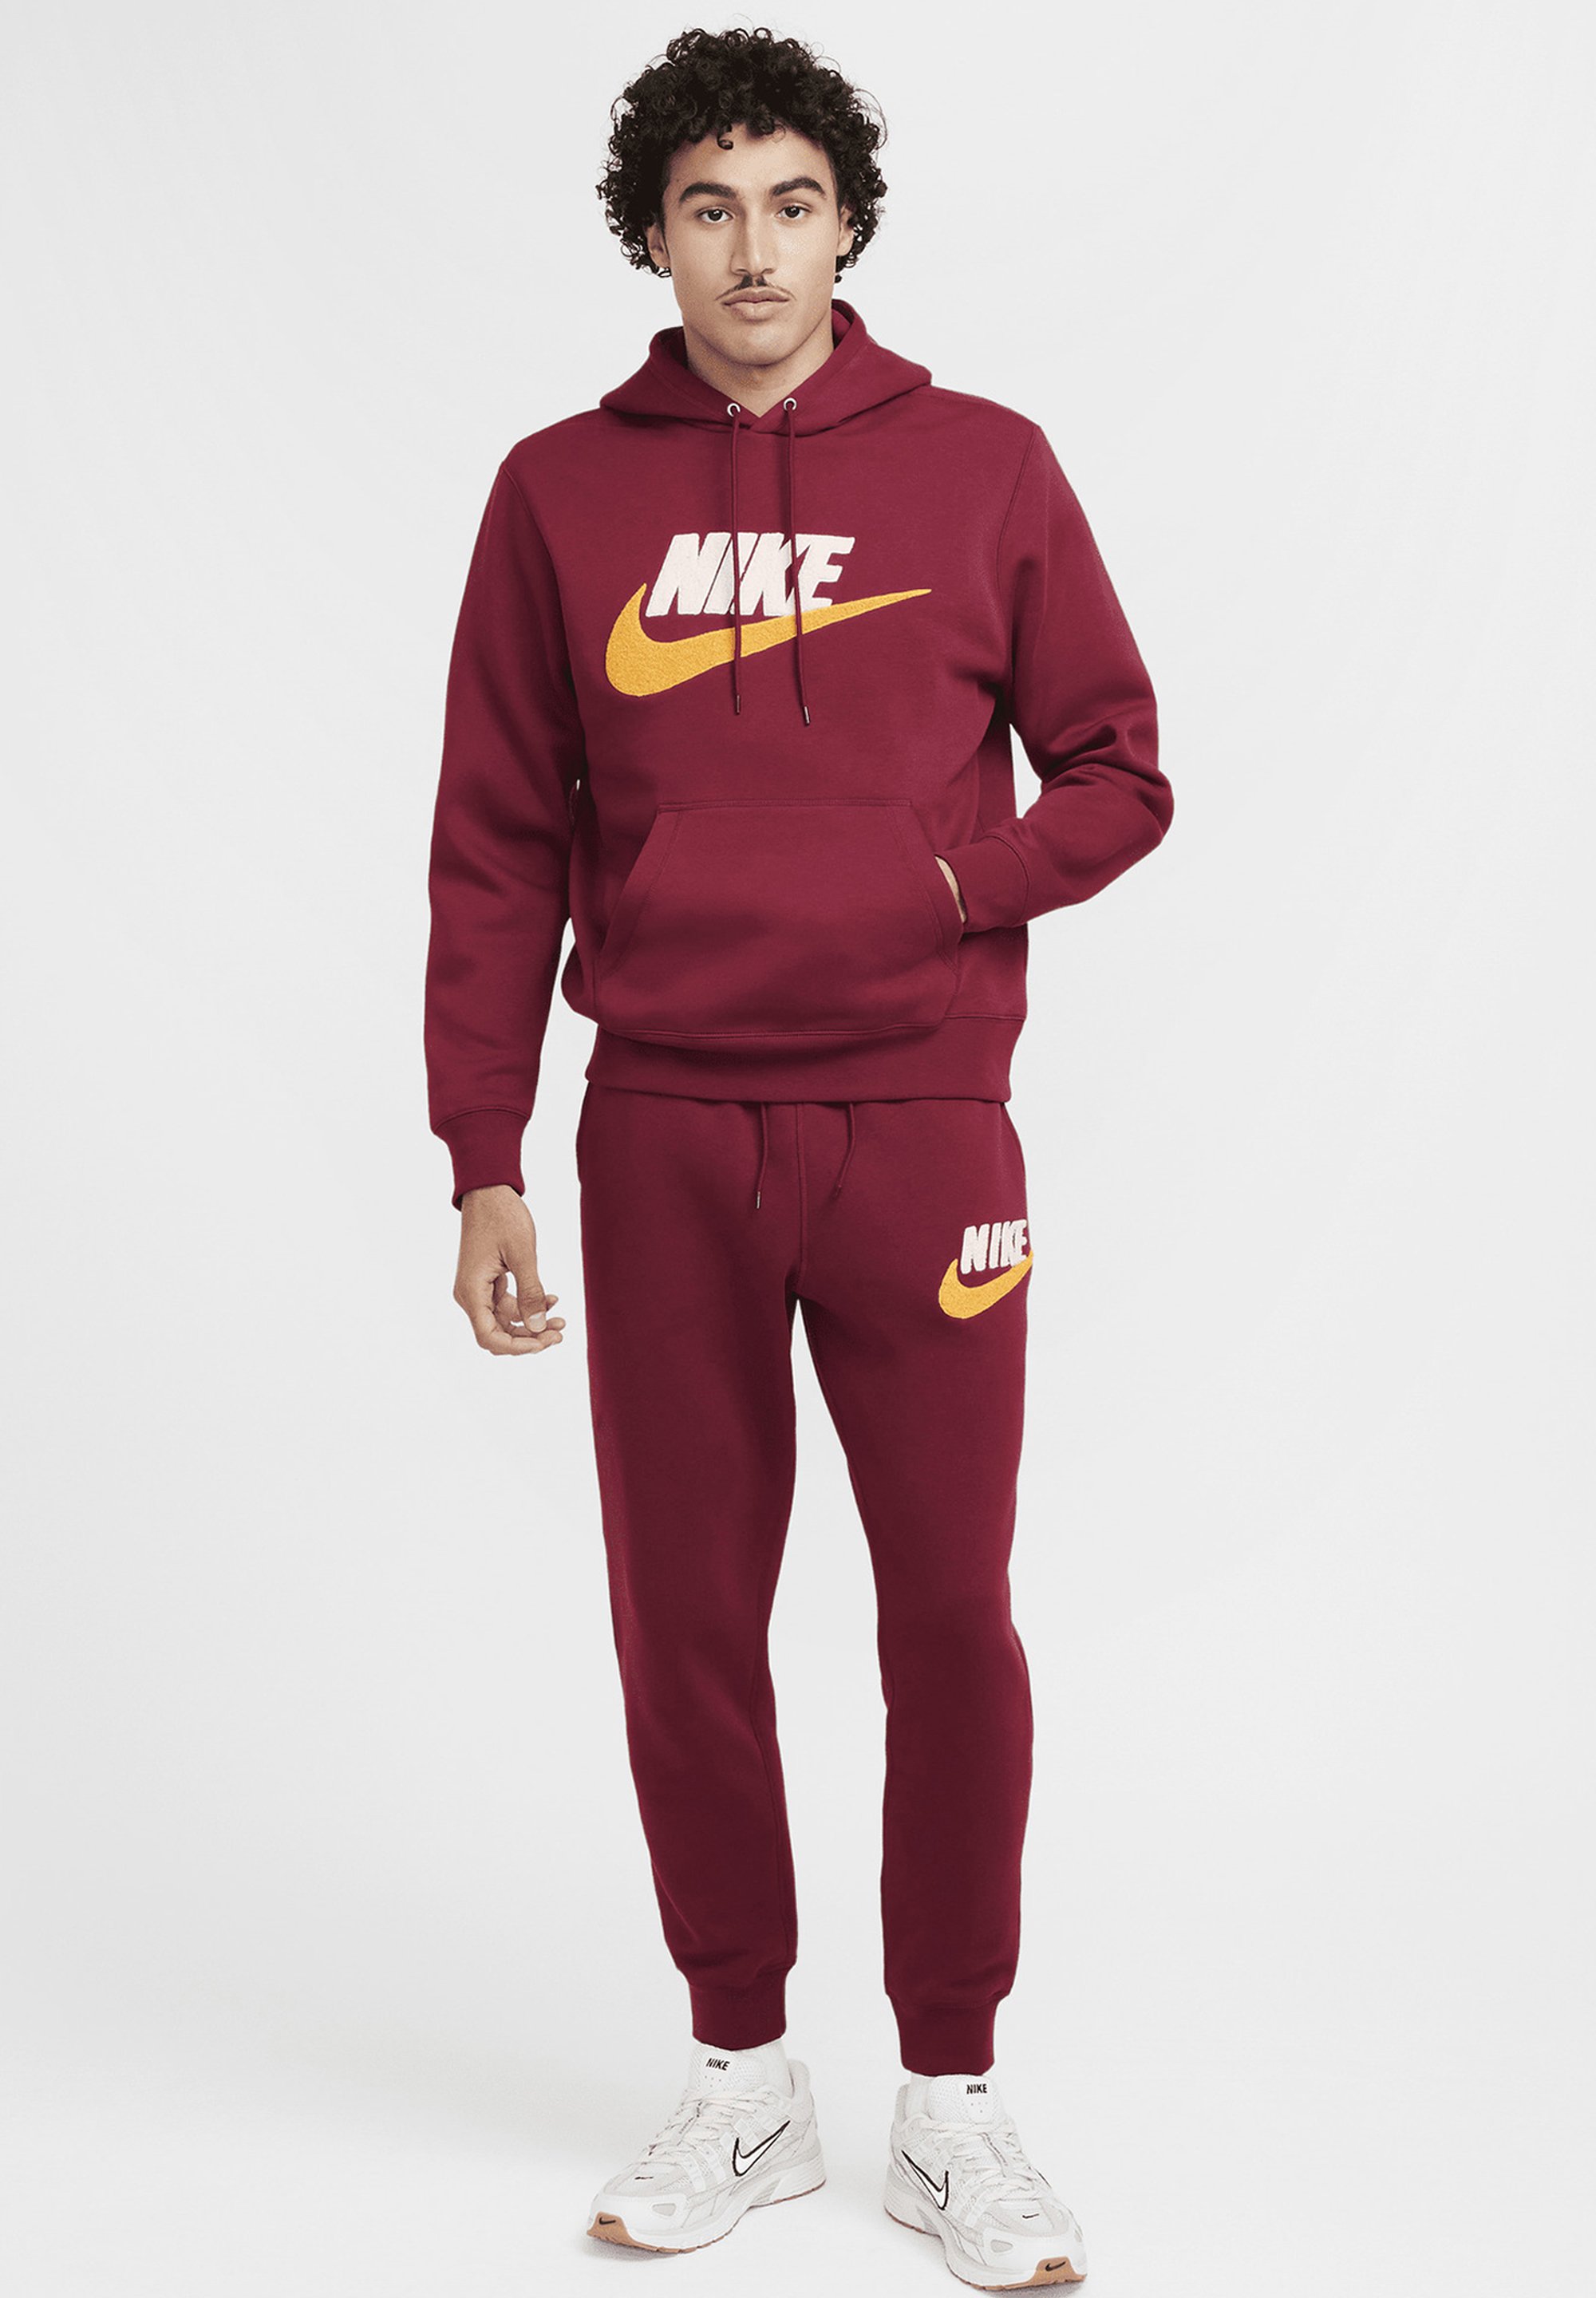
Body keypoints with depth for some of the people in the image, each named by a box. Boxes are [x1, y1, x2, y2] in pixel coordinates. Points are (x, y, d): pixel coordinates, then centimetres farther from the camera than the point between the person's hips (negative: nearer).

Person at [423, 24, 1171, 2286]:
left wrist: (947, 882, -15)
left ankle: (956, 2104, 19)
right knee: (688, 1621, 8)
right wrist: (483, 1164, 0)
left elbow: (1116, 776, 6)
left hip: (921, 1127, -1)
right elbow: (498, 851, 5)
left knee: (951, 1618, 3)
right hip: (663, 1142, 1)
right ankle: (745, 2077, 24)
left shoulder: (982, 466, 3)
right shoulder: (560, 493, 6)